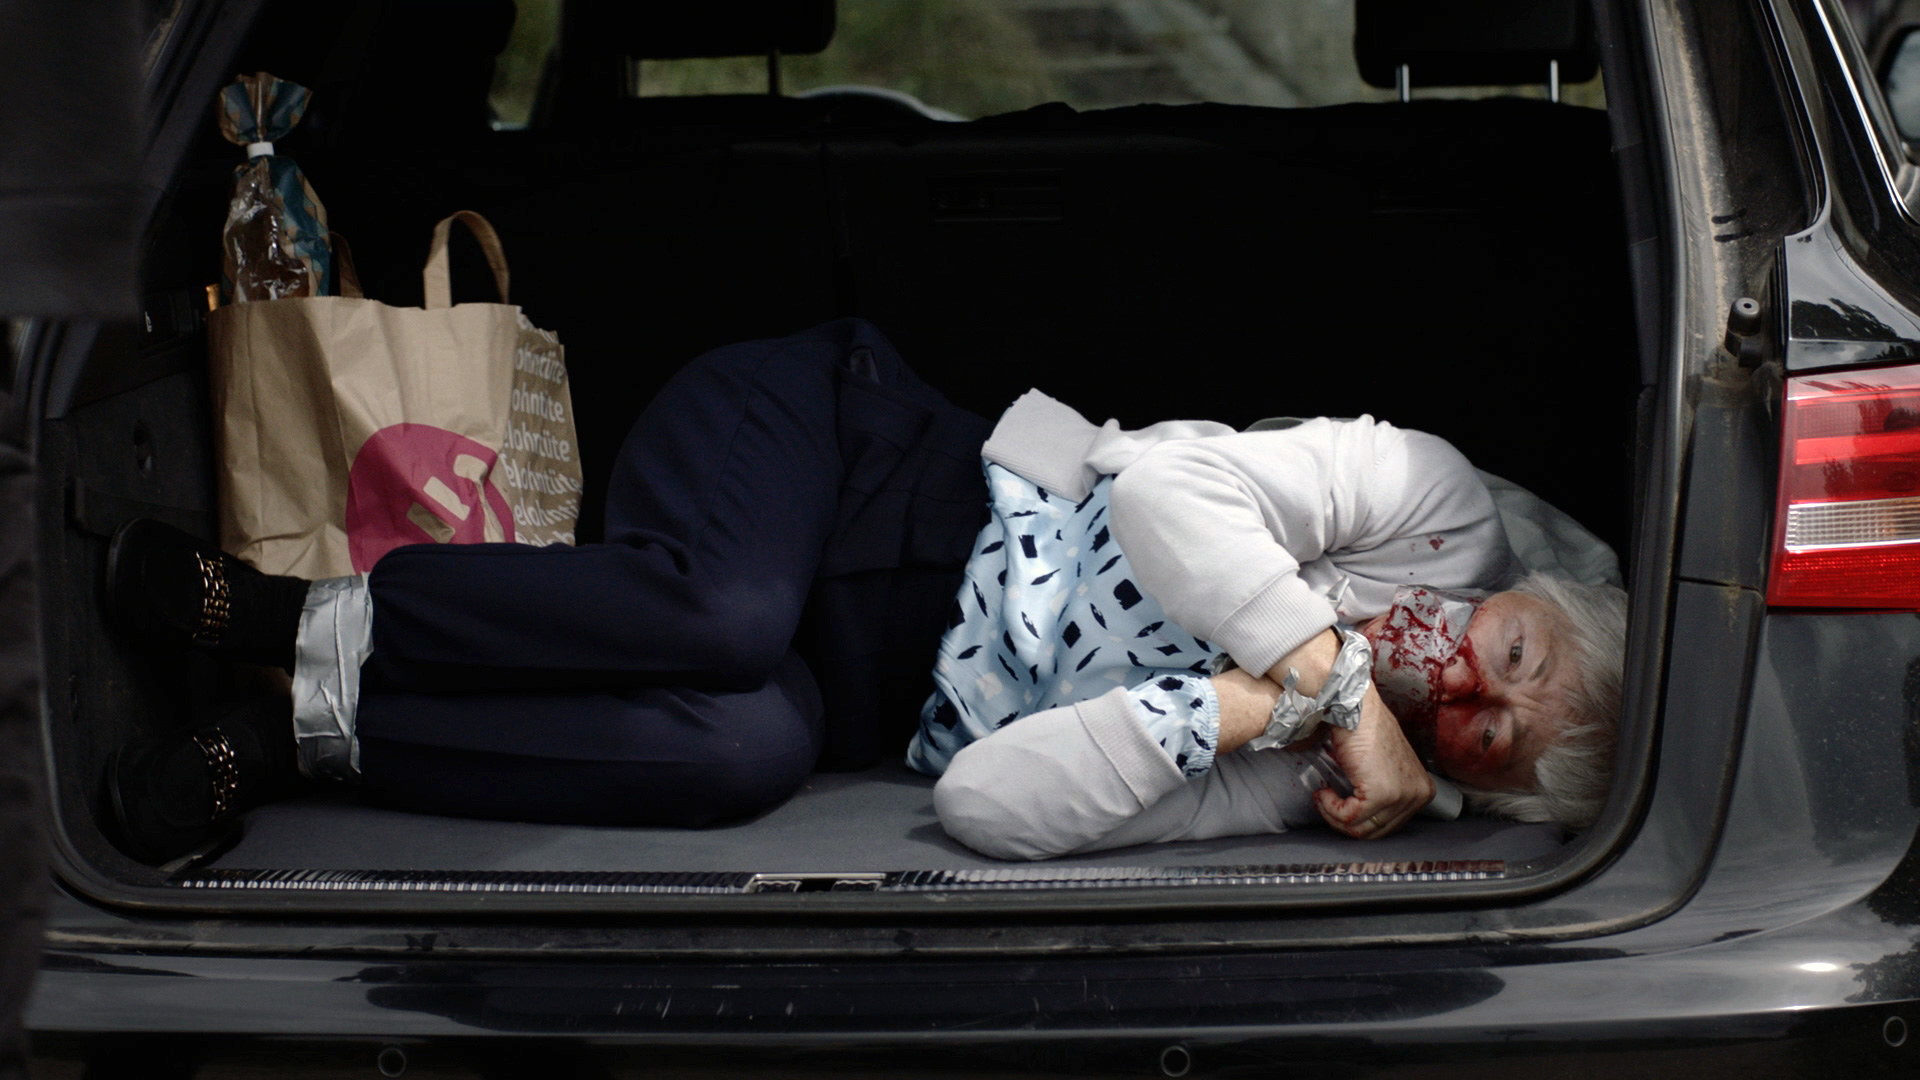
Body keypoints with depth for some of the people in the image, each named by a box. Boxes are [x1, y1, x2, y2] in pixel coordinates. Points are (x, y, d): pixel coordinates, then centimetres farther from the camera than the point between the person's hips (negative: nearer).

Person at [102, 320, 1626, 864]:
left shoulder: (1284, 788, -5)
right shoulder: (1434, 503, -7)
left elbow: (994, 804, -16)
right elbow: (1169, 482, -19)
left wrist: (1253, 702, -24)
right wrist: (1333, 673, -25)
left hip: (880, 698, 2)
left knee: (753, 754, -34)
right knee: (723, 616, -36)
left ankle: (287, 741, -21)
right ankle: (271, 612, -17)